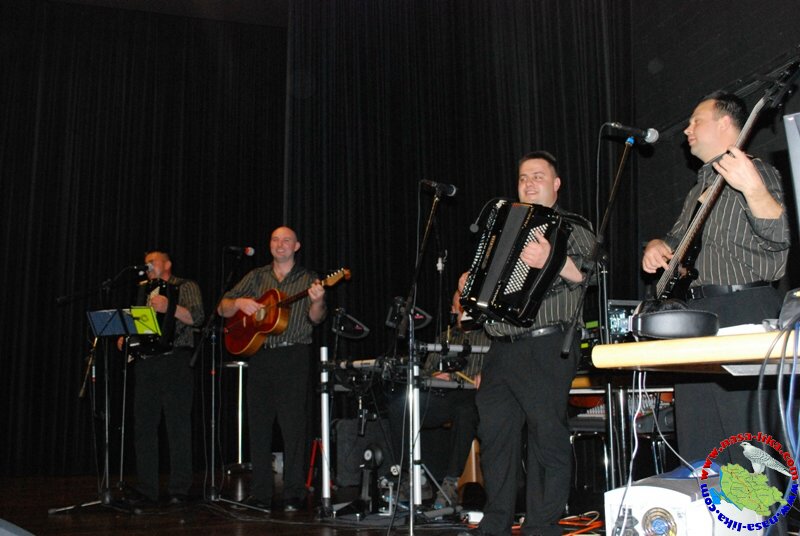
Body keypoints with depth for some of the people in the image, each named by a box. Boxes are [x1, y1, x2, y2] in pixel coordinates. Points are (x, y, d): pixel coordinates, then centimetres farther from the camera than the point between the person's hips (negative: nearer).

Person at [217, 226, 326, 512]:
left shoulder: (308, 279, 6)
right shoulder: (256, 277, 14)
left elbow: (316, 319, -7)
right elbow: (223, 308, 13)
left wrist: (317, 301, -29)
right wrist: (239, 303, -9)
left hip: (293, 357, -3)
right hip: (259, 357, 4)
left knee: (293, 426, -5)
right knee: (258, 424, 5)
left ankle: (294, 495, 3)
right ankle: (261, 494, 14)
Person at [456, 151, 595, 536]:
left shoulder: (573, 227, 4)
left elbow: (592, 273, -13)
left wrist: (553, 261, -29)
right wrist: (468, 283, 13)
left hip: (546, 348, -7)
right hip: (501, 347, 7)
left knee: (547, 434, -6)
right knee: (495, 432, 7)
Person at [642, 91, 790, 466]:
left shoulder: (756, 172, -2)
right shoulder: (701, 186, 22)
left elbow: (778, 237, -18)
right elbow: (677, 239, 33)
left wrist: (752, 190, -34)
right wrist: (657, 246, 10)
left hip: (744, 311, -8)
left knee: (746, 435, -10)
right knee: (696, 445, 10)